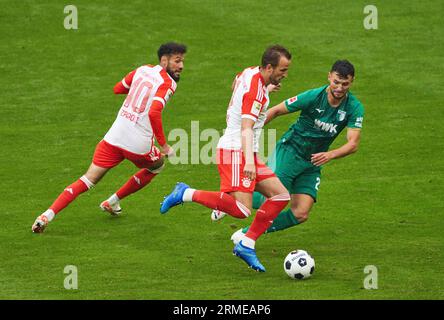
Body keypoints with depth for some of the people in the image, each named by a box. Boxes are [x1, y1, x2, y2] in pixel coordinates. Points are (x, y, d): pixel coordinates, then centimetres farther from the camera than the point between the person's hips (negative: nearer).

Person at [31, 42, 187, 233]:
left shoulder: (143, 70, 10)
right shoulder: (168, 84, -10)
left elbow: (117, 89, 24)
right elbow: (154, 113, -24)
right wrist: (163, 145, -17)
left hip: (114, 137, 5)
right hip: (139, 145, -5)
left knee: (88, 180, 7)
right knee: (157, 166, 29)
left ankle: (48, 215, -9)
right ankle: (113, 202, 33)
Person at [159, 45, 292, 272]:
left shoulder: (249, 73, 10)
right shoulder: (256, 90, -18)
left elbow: (235, 85, 35)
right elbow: (247, 128, -28)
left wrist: (265, 90, 45)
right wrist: (249, 161, -40)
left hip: (245, 154, 10)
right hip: (235, 152, -10)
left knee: (281, 196, 5)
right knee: (242, 210, -22)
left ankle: (246, 245, 6)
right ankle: (186, 194, -10)